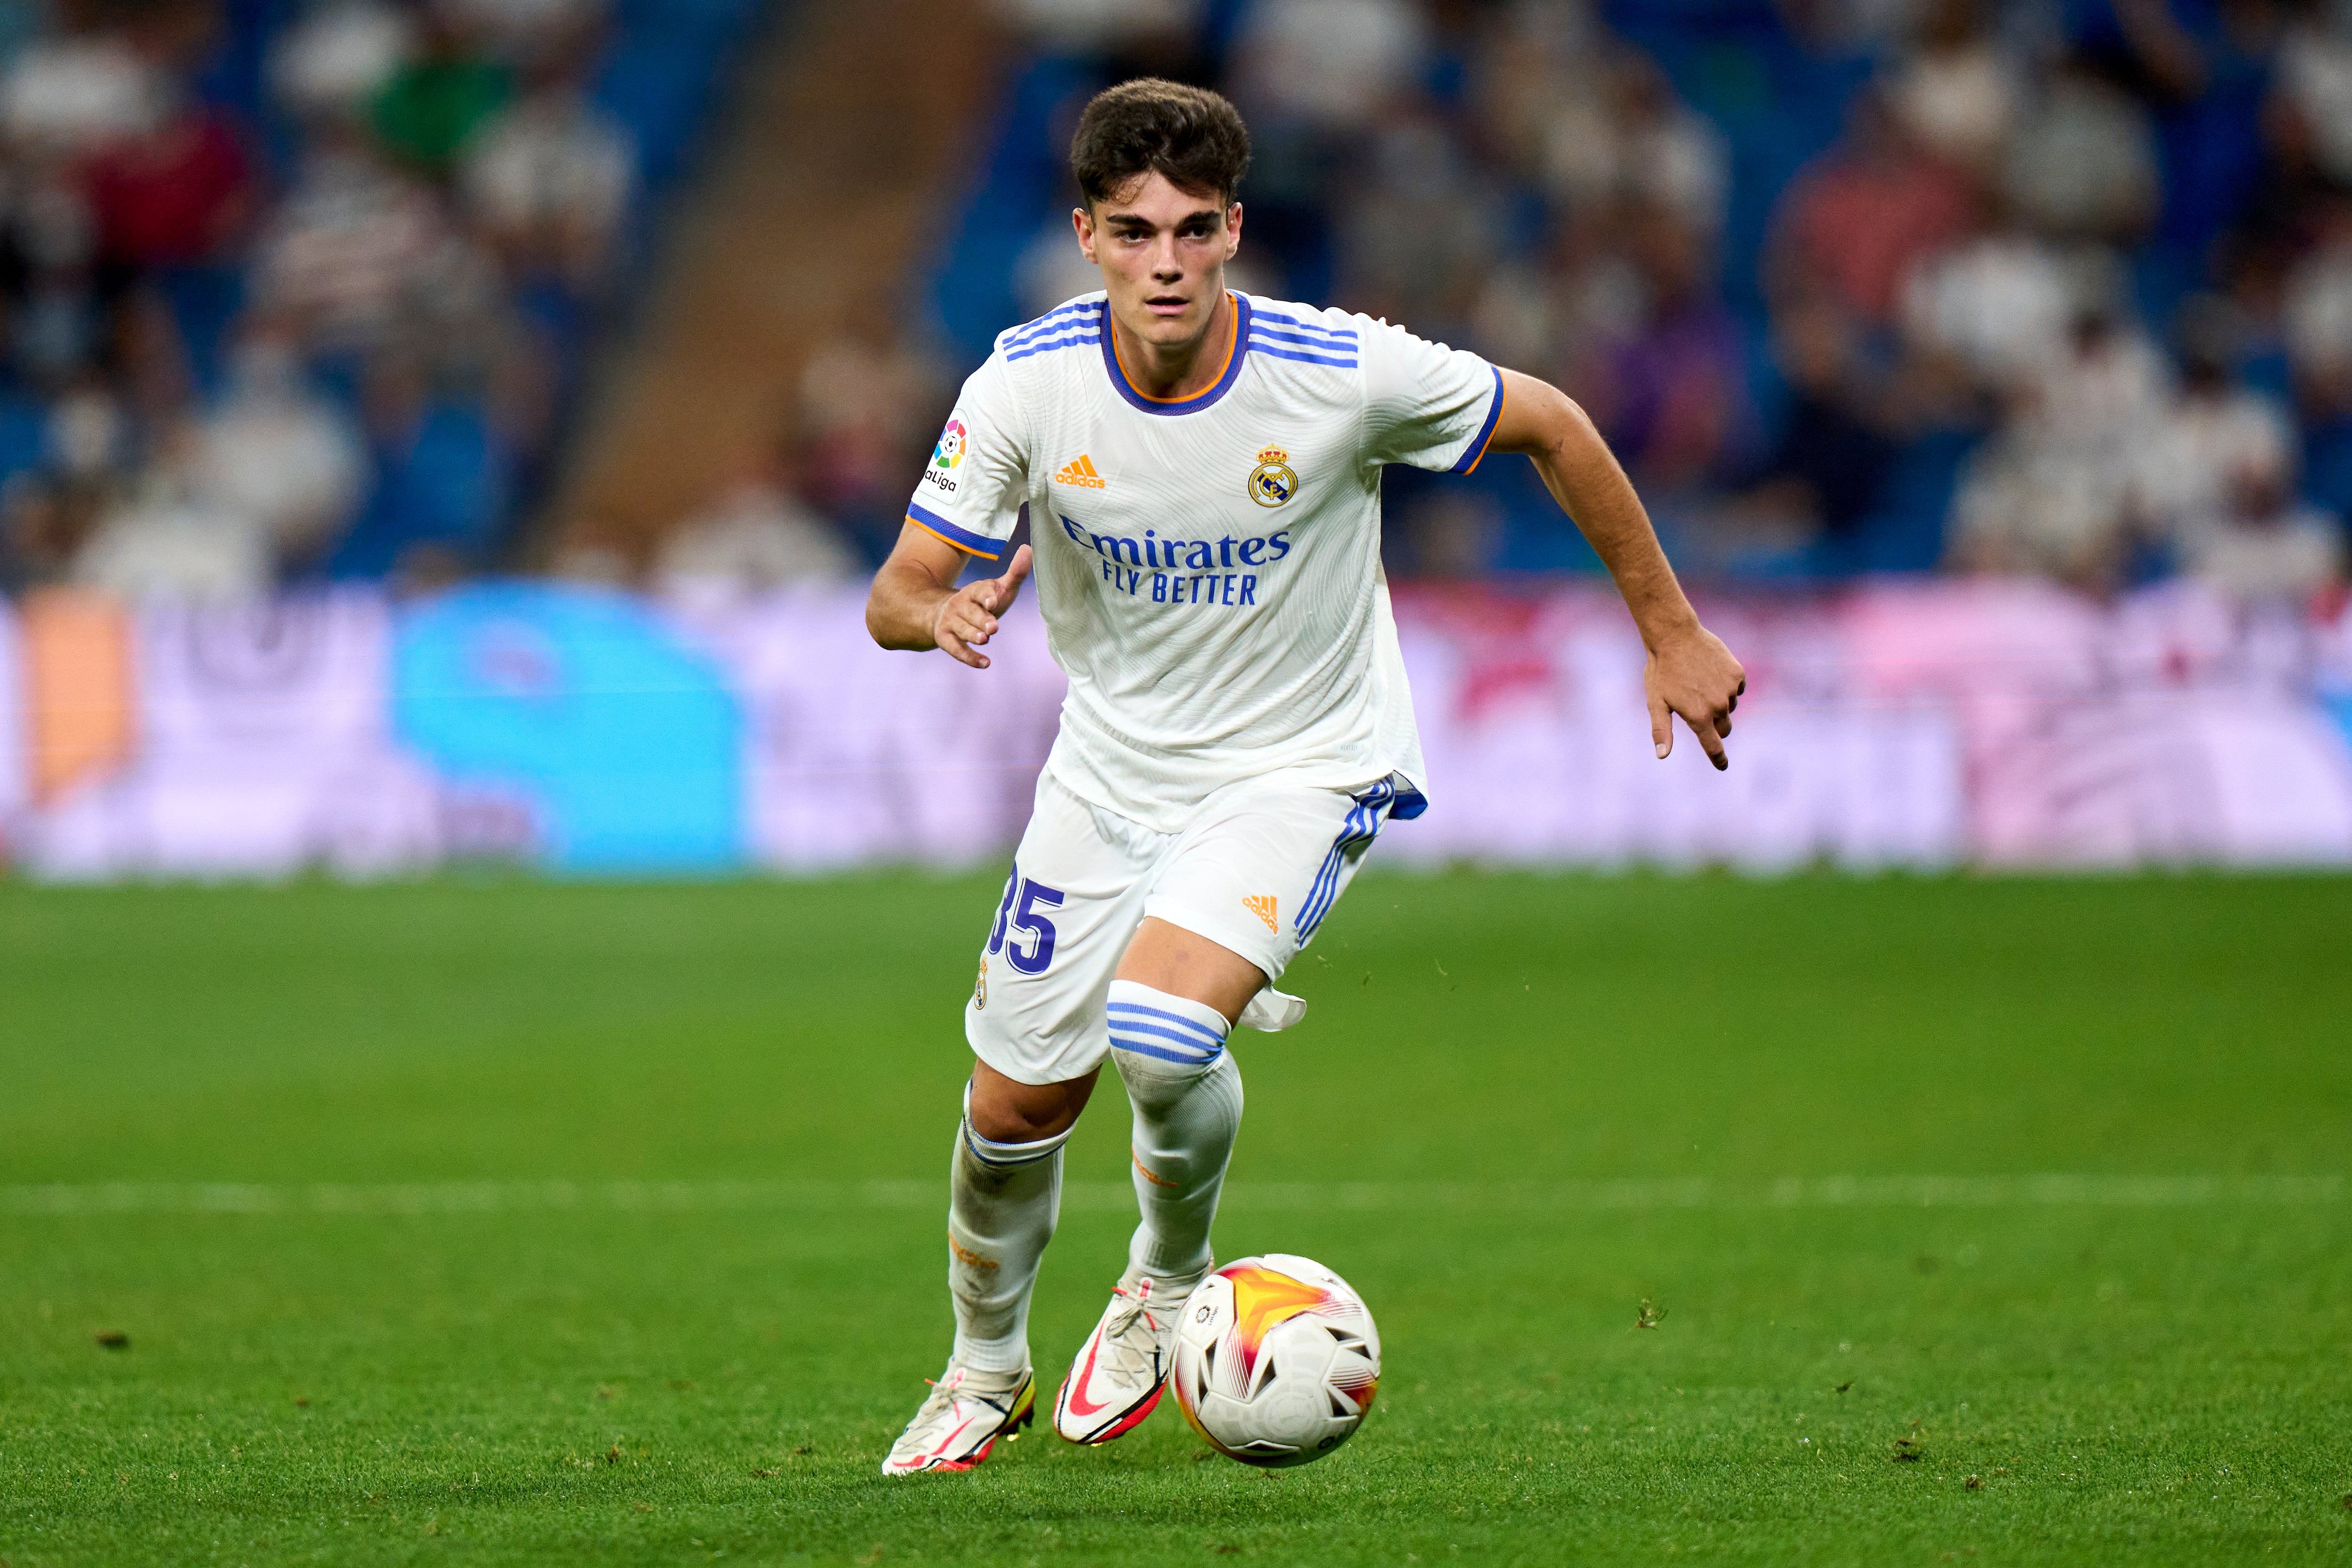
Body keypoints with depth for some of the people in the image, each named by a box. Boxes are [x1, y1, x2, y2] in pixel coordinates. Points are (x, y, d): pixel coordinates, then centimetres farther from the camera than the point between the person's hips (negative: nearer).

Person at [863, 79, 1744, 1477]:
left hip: (1305, 769, -3)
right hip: (1112, 769, 3)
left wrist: (1671, 632, 1)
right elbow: (898, 596, -11)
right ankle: (987, 1370, 37)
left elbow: (1551, 428, -5)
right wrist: (943, 614, -36)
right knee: (1016, 1104, 6)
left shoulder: (1342, 372, -23)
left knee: (1157, 1029, -28)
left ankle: (1172, 1280, 5)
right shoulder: (1028, 383, -17)